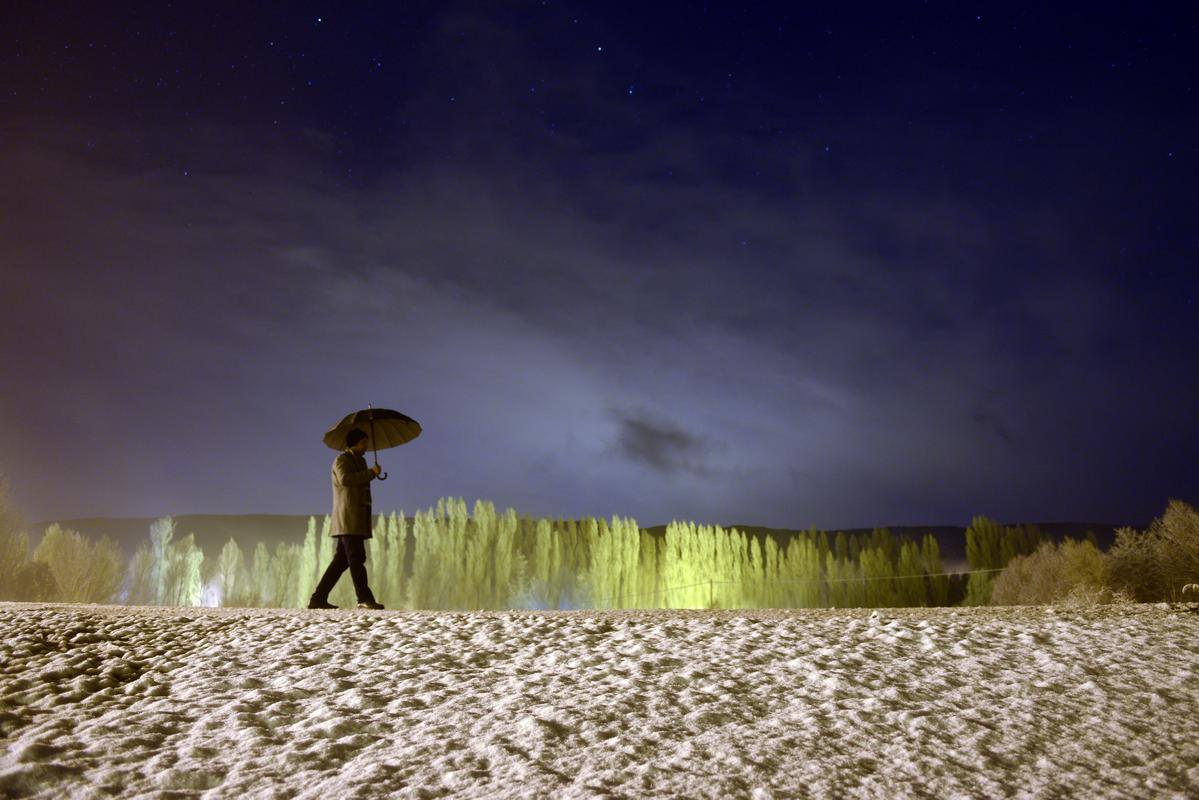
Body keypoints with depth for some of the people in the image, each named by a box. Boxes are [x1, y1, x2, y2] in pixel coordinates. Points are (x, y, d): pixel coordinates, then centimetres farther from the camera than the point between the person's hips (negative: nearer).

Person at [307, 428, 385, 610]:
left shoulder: (359, 461, 26)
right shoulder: (342, 459, -3)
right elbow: (345, 479, -22)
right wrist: (371, 473, -18)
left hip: (357, 519, 9)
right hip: (347, 519, -9)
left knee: (341, 561, 7)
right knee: (356, 559, -13)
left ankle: (318, 599, 9)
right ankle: (365, 599, -16)